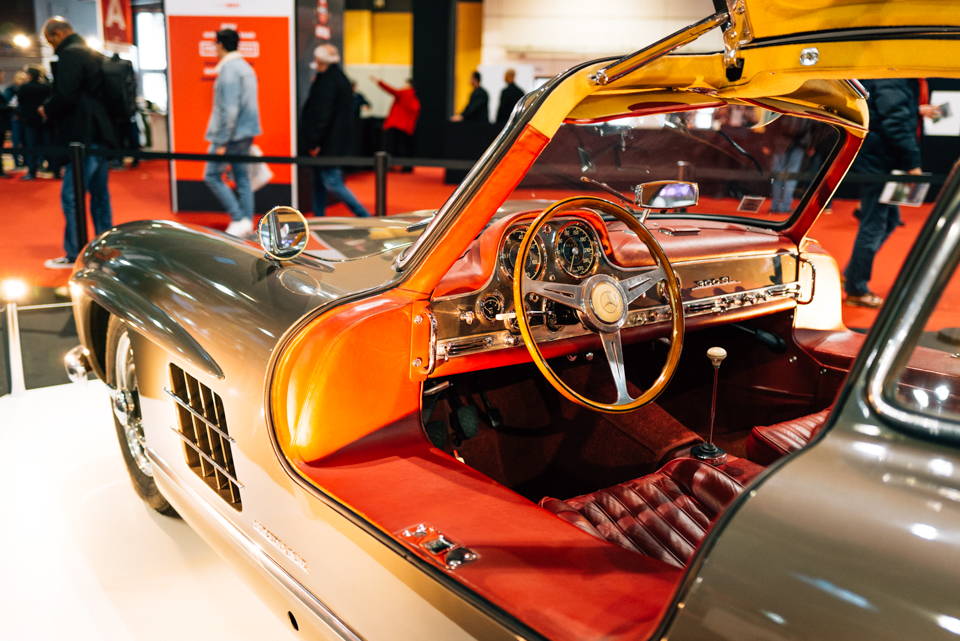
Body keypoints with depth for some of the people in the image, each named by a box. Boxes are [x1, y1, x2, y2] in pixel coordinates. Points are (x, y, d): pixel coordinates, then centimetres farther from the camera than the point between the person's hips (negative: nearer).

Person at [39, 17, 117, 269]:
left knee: (71, 196, -4)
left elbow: (65, 95, -20)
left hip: (84, 137, -9)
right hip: (102, 134, 9)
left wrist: (47, 110, -2)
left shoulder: (69, 55, -10)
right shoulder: (95, 55, 17)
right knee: (100, 193, 13)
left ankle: (73, 256, 0)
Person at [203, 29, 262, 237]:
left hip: (232, 134, -9)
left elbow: (228, 109, -21)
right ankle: (247, 223, 12)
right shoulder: (245, 67, 14)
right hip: (247, 133, 9)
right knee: (242, 178, 11)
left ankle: (239, 219, -5)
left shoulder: (228, 69, -15)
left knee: (212, 175, -1)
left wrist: (221, 141, -18)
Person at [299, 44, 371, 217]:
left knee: (331, 181, -8)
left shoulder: (327, 81, -16)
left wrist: (314, 142, -21)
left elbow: (322, 114, -22)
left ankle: (364, 216, -6)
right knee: (318, 181, 14)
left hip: (327, 143, -10)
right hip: (336, 141, 10)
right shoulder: (340, 78, 14)